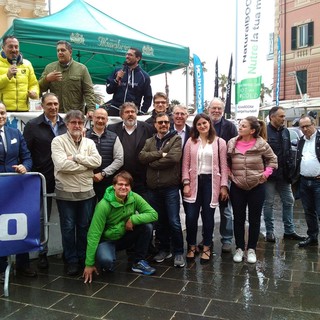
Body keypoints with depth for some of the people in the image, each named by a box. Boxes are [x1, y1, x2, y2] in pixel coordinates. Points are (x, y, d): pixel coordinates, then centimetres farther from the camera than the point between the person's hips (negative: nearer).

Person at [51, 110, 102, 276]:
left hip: (87, 192, 3)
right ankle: (71, 260, 22)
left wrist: (76, 157, -15)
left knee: (85, 227, 13)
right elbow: (62, 164, -19)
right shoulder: (58, 141, -4)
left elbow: (97, 161, -7)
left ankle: (83, 258, 29)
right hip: (65, 193, -3)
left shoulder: (89, 142, 8)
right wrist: (86, 164, -11)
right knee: (68, 228, 7)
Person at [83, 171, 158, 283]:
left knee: (147, 226, -21)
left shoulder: (134, 198, -14)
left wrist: (133, 219, -28)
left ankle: (138, 262, -2)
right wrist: (89, 264, -22)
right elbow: (94, 234, -23)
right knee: (106, 260, -35)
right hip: (107, 240, -4)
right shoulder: (103, 205, -25)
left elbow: (153, 214, -17)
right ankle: (108, 265, 5)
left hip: (125, 237, 4)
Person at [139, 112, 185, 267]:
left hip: (170, 187, -4)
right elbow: (142, 156, -3)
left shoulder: (176, 139, 0)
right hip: (153, 187, 5)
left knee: (174, 222, -1)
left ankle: (178, 252, 15)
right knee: (159, 221, 14)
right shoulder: (149, 141, 14)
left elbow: (173, 158, -17)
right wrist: (160, 154, -15)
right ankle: (164, 249, 29)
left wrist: (153, 163, -8)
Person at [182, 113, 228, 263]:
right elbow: (185, 164, 4)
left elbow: (223, 165, 1)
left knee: (208, 216, 6)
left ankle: (207, 248, 23)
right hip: (194, 181, 1)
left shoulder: (219, 142, 2)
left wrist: (224, 186, -5)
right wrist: (186, 183, -5)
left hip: (211, 181, -1)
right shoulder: (190, 141, 5)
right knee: (191, 216, 0)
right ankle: (192, 246, 21)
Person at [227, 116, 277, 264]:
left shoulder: (261, 144, -9)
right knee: (238, 219, 9)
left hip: (257, 187, -1)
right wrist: (229, 173, -1)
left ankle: (251, 249, 23)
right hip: (237, 187, 2)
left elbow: (272, 159, 6)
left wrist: (266, 173, -5)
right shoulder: (232, 143, -4)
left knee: (254, 219, 8)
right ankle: (239, 248, 23)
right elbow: (226, 161, 12)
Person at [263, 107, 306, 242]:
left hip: (283, 175, 7)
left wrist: (290, 169, 7)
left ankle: (289, 231, 23)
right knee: (269, 203, 4)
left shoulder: (285, 132, 10)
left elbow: (289, 152, 15)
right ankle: (269, 232, 15)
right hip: (269, 174, -6)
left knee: (289, 201, 11)